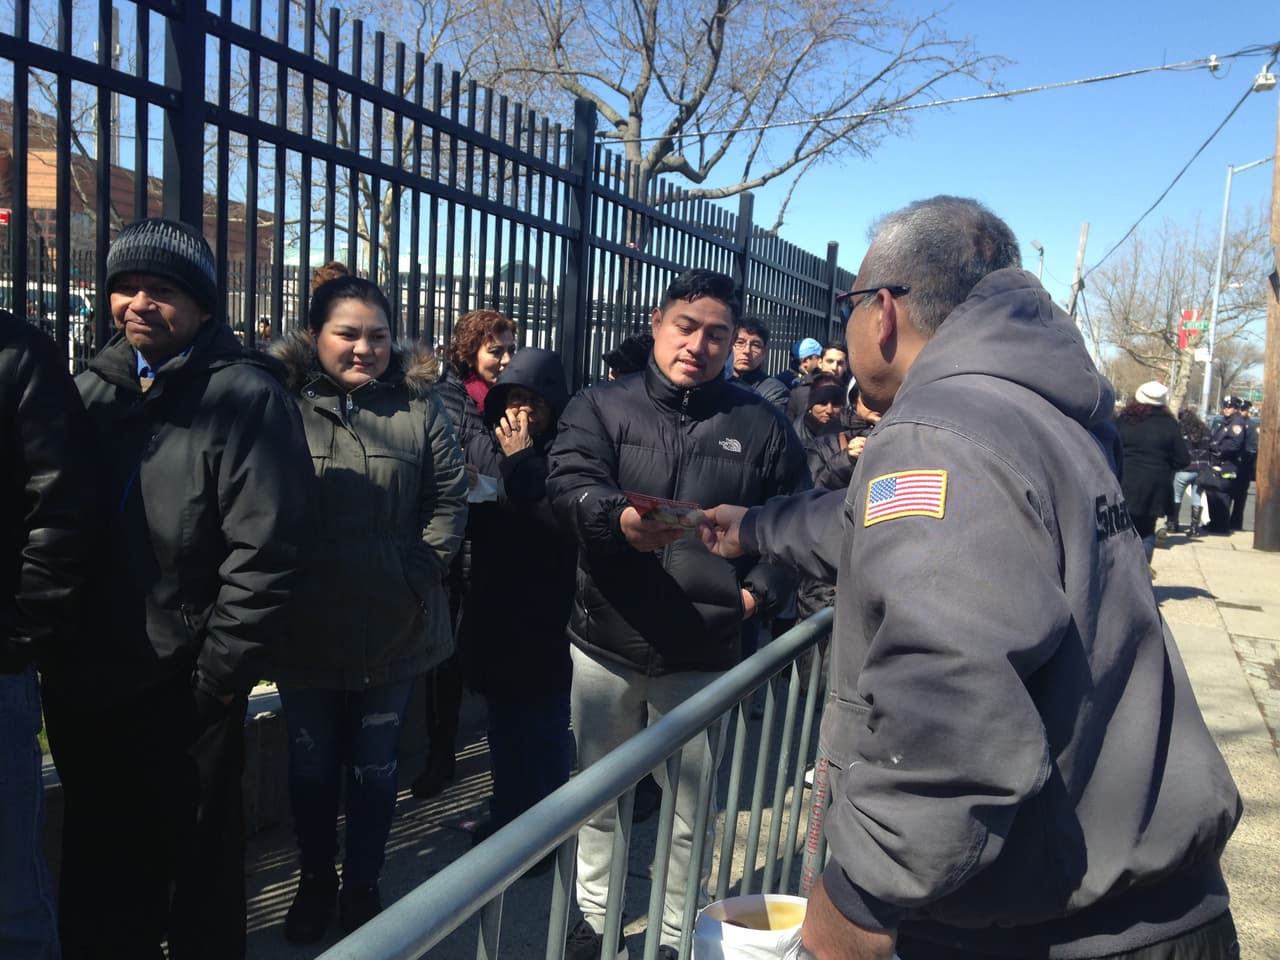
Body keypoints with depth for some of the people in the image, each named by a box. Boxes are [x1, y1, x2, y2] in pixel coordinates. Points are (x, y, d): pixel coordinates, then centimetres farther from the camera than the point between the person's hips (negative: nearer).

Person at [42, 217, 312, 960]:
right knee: (97, 866, 21)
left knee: (196, 869, 13)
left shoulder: (246, 396, -11)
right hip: (86, 678, 6)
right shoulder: (94, 387, 8)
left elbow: (263, 550, -15)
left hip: (183, 688, -6)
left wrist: (220, 672, -15)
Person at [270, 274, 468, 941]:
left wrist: (421, 568, -6)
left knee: (376, 768, 14)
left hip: (393, 629, 0)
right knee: (311, 767, 16)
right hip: (305, 628, 0)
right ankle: (314, 882, 37)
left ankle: (362, 884, 34)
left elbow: (450, 498, 2)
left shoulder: (418, 409, -1)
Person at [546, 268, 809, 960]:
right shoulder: (599, 407, 0)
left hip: (702, 654, 0)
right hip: (605, 644, 1)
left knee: (690, 806, 12)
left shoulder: (759, 424, 2)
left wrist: (759, 591, -2)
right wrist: (619, 518, -37)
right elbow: (568, 485, -17)